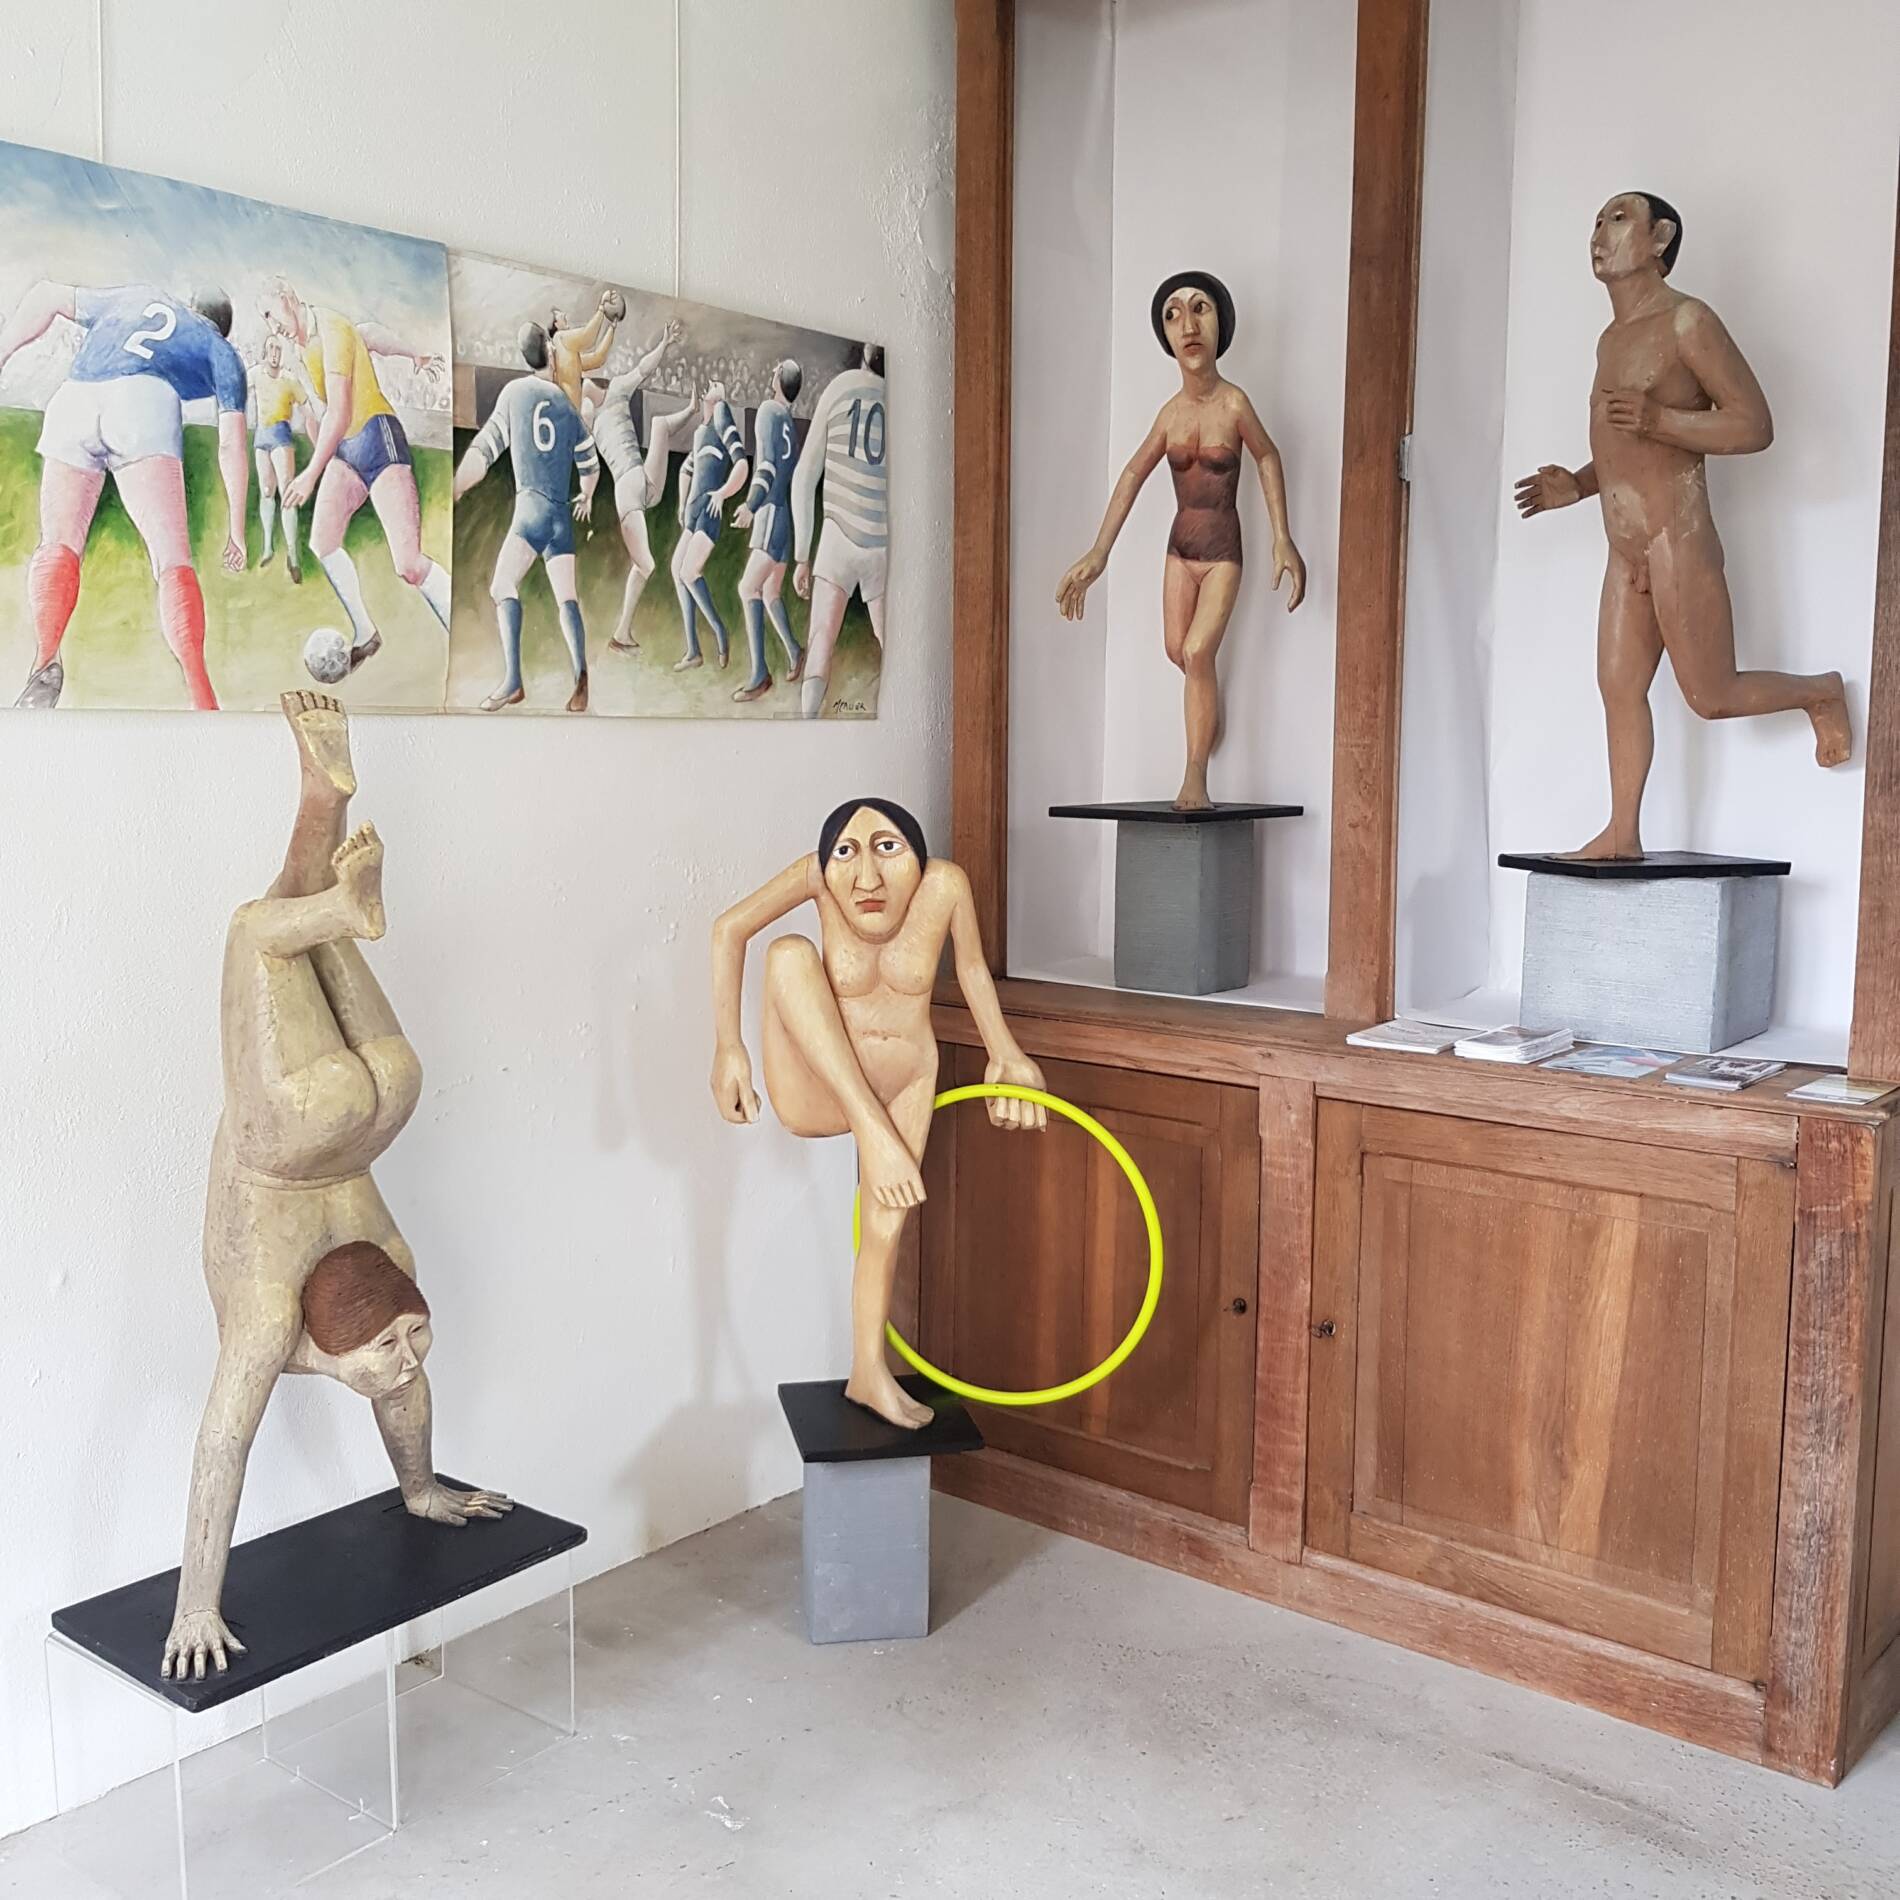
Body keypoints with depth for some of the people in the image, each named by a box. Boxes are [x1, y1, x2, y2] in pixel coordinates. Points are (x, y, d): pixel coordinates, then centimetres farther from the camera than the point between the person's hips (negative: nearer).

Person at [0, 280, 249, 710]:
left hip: (72, 398, 3)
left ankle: (44, 659, -21)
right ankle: (202, 703, -21)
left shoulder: (134, 298, 38)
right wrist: (236, 528, 22)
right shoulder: (222, 352, 28)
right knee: (172, 562, -6)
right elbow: (231, 445, 19)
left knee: (58, 545, 5)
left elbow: (47, 295, 28)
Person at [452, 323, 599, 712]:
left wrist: (454, 489, 0)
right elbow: (590, 465, 22)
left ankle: (513, 680, -27)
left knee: (504, 585, -10)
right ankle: (581, 676, -17)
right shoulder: (568, 404, 13)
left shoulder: (514, 391, 3)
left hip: (531, 506, -4)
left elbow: (484, 449, -2)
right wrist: (586, 498, 40)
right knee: (566, 597, 2)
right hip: (562, 513, 4)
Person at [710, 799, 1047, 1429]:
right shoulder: (819, 875, -25)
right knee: (789, 952, -27)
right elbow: (730, 929, -13)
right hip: (816, 1092, -1)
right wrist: (728, 1047, -17)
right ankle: (874, 1135, -28)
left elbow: (972, 969, -4)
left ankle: (868, 1373, 31)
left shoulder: (945, 883, -23)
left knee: (886, 1223, 8)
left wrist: (1006, 1055, -11)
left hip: (905, 1086, 2)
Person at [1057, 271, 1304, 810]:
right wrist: (1098, 554, 0)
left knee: (1197, 652, -18)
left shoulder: (1233, 404, -20)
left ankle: (1195, 778, -11)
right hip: (1180, 548, 5)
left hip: (1222, 553, -5)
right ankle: (1208, 707, 49)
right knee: (1178, 651, 15)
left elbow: (1268, 459, -3)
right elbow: (1133, 475, 2)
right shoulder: (1171, 413, -9)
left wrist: (1282, 539, -2)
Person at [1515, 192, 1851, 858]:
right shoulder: (1612, 340, 19)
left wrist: (1659, 421, -24)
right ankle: (1623, 833, 9)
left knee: (1711, 696, -3)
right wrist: (1578, 483, 12)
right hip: (1625, 552, 8)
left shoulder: (1687, 321, -8)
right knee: (1619, 686, 5)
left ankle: (1820, 692, 24)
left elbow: (1754, 424, -12)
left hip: (1678, 542, -8)